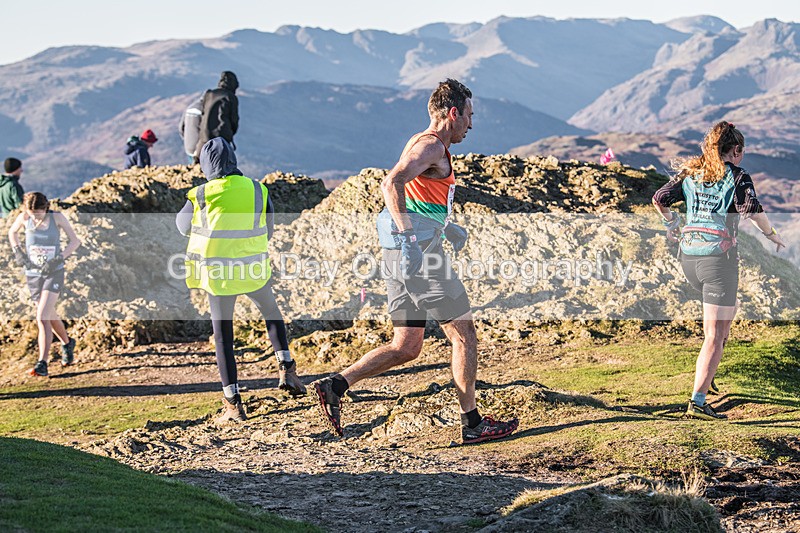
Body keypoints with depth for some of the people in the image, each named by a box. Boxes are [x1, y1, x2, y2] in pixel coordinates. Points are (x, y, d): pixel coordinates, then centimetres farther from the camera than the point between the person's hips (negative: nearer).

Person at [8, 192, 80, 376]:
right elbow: (12, 232, 15)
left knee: (42, 317, -16)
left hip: (54, 273, -4)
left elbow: (75, 241, -6)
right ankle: (67, 343, 45)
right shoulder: (24, 217, -6)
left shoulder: (56, 217, -12)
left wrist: (58, 259, -17)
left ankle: (42, 363, -17)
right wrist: (18, 252, -1)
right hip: (33, 274, 4)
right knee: (50, 315, 18)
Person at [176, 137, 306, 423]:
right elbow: (267, 231, 9)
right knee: (271, 313, 28)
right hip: (254, 268, 2)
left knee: (223, 336, 7)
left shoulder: (201, 195, -8)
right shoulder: (258, 190, -1)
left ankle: (233, 402, 2)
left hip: (218, 273, -2)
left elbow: (183, 225, 9)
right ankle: (286, 368, 15)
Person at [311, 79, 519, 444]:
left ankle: (335, 385, -1)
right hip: (418, 252, -10)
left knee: (406, 348, 10)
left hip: (403, 254, 10)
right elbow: (391, 184, -26)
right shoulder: (431, 145, -10)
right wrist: (408, 237, -30)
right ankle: (472, 424, 8)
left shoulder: (427, 145, 21)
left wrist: (445, 226, 33)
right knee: (463, 335, 2)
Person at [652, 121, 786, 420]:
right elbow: (753, 210, -18)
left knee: (729, 309, 32)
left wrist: (673, 226, 24)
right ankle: (698, 402, -8)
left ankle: (708, 370, 23)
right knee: (714, 337, -2)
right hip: (719, 258, -6)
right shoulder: (737, 177, -3)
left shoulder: (691, 174, 11)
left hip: (688, 258, 6)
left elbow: (659, 199, 8)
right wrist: (772, 236, -1)